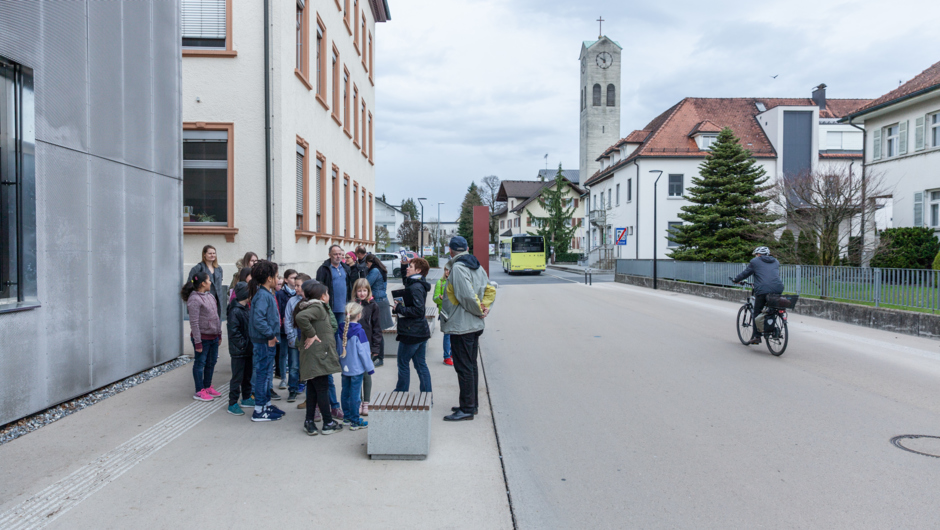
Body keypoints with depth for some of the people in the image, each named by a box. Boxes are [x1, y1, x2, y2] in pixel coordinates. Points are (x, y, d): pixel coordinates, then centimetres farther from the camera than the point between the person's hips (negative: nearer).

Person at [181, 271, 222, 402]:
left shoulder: (209, 295, 10)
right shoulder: (194, 299, -17)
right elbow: (194, 322, -19)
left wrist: (219, 334, 17)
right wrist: (197, 342, -19)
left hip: (213, 337, 8)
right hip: (203, 337, -8)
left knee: (211, 362, 17)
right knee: (200, 363, 3)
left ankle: (207, 386, 31)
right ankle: (199, 391, 13)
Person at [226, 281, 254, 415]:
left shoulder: (245, 309, 11)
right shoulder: (235, 311, -18)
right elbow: (233, 332, -22)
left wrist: (249, 344, 10)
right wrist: (242, 345, -19)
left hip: (247, 350, 9)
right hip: (239, 351, -9)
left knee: (247, 375, 19)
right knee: (237, 377, -3)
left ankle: (246, 399, 32)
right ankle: (232, 404, 4)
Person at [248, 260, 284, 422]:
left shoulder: (267, 293, 12)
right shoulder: (262, 295, -19)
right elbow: (258, 319, -30)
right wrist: (270, 335, -24)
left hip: (267, 340, 10)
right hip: (263, 341, -10)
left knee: (267, 372, 17)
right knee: (263, 372, -2)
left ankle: (266, 404, 29)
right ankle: (259, 410, 6)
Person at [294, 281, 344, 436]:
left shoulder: (320, 308, 14)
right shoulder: (317, 308, -15)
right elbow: (301, 317, -32)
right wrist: (311, 334, -23)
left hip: (312, 358, 9)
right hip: (317, 357, -9)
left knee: (313, 389, 13)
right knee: (322, 389, -1)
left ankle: (309, 421, 18)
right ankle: (328, 424, 7)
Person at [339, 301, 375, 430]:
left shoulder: (342, 330, 1)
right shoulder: (359, 332, -17)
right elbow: (363, 352, -14)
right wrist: (370, 368, -5)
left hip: (345, 368, 6)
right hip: (356, 368, -6)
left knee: (345, 392, 15)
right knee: (355, 394, -1)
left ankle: (346, 417, 26)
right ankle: (355, 421, 5)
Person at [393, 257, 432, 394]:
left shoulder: (415, 288, -18)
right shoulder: (420, 285, 12)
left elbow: (418, 310, -25)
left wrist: (399, 308, -16)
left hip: (411, 332, -9)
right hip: (421, 331, 9)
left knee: (403, 363, 4)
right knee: (421, 364, 12)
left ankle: (400, 392, 15)